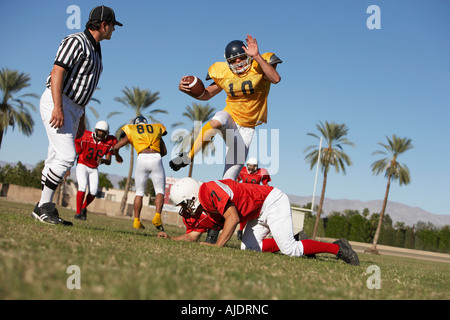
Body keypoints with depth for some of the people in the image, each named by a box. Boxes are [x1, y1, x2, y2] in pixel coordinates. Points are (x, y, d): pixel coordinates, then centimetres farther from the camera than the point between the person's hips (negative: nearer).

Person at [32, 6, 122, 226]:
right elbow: (57, 72, -19)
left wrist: (81, 119, 21)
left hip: (73, 108, 9)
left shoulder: (95, 50, 19)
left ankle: (42, 208, 11)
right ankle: (44, 206, -12)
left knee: (57, 158, 7)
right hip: (57, 103, -9)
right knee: (67, 155, -18)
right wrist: (58, 107, -29)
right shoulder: (76, 42, -10)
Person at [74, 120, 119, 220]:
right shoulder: (84, 137, -18)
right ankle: (78, 213, -15)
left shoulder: (109, 142, -11)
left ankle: (83, 208, 20)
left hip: (94, 169, 3)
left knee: (93, 192, -8)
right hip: (82, 165, -3)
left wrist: (102, 160, -31)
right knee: (82, 186, -23)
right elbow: (76, 153, -6)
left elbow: (109, 162, -9)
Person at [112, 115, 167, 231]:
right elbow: (164, 151, 29)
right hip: (156, 159, 0)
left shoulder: (131, 132, 20)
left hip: (142, 159, 0)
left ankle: (136, 220, 12)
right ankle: (157, 216, -13)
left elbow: (115, 148, 22)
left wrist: (118, 156, 43)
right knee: (160, 191, 8)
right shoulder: (156, 129, 26)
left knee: (139, 192, 14)